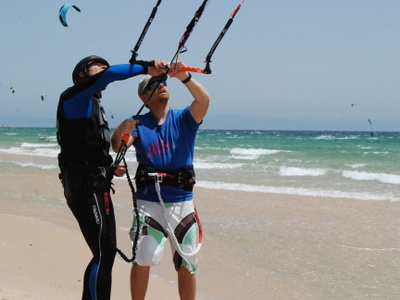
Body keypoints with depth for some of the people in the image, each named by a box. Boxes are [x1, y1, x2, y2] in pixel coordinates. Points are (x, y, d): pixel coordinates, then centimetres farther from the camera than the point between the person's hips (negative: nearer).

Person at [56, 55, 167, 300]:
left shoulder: (94, 105, 22)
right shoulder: (75, 98, -7)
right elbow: (109, 75, -25)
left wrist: (111, 168, 12)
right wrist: (147, 68, -25)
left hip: (97, 187, 10)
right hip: (85, 188, -10)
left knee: (107, 252, 12)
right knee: (103, 255, -10)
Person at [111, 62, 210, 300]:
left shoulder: (183, 119, 4)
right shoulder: (139, 124, 4)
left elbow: (204, 100, -15)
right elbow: (118, 147, -13)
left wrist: (184, 77, -31)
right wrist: (120, 131, -36)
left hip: (182, 202, 1)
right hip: (148, 202, -1)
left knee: (187, 264, 6)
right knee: (142, 259, -7)